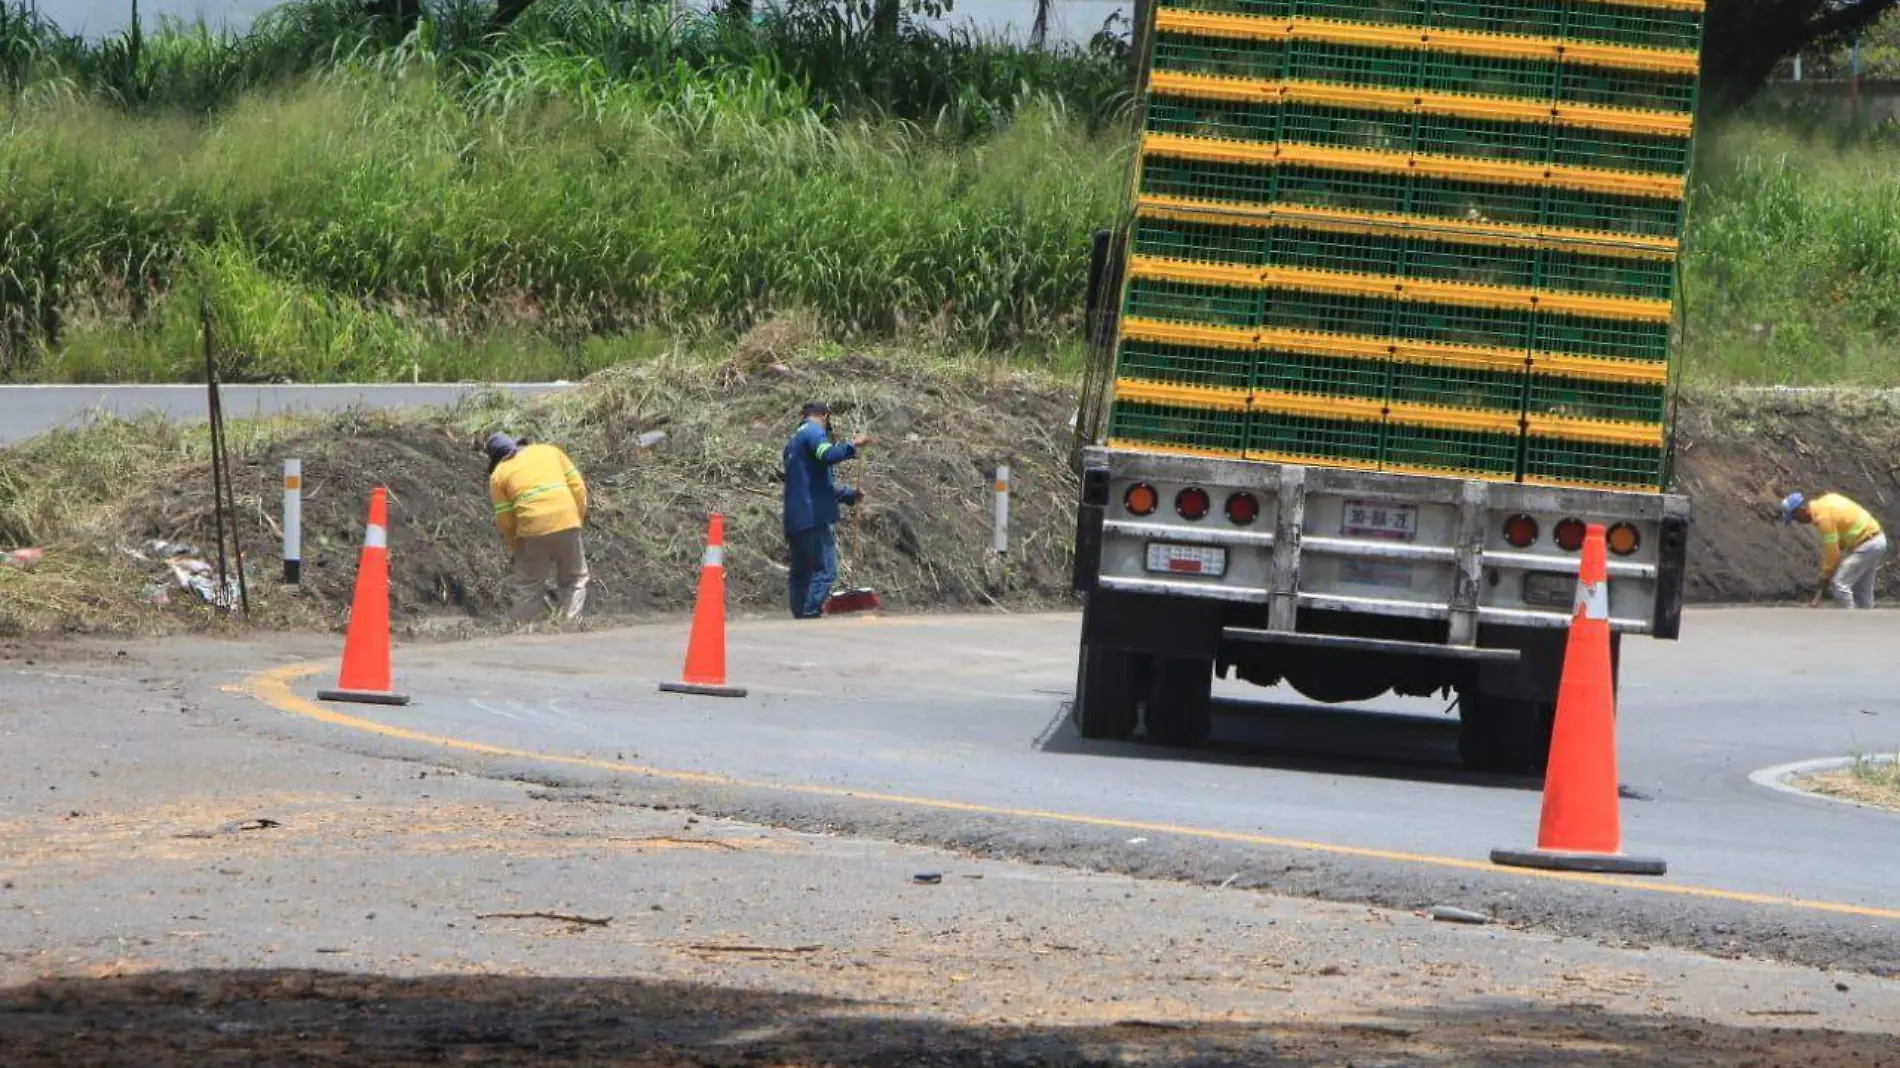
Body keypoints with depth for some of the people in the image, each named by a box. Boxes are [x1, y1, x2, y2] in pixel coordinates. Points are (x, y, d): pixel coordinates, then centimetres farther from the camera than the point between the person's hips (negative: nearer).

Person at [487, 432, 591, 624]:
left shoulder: (498, 475, 10)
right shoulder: (549, 451, 17)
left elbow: (504, 520, 6)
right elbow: (577, 487, 10)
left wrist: (517, 549, 18)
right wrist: (579, 518, 17)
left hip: (533, 531, -2)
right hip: (567, 524, 2)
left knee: (528, 589, 7)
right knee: (574, 580, 15)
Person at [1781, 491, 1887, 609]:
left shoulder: (1823, 516, -19)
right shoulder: (1824, 502, 10)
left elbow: (1832, 553, -18)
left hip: (1866, 544, -10)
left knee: (1839, 584, -10)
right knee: (1862, 590, 14)